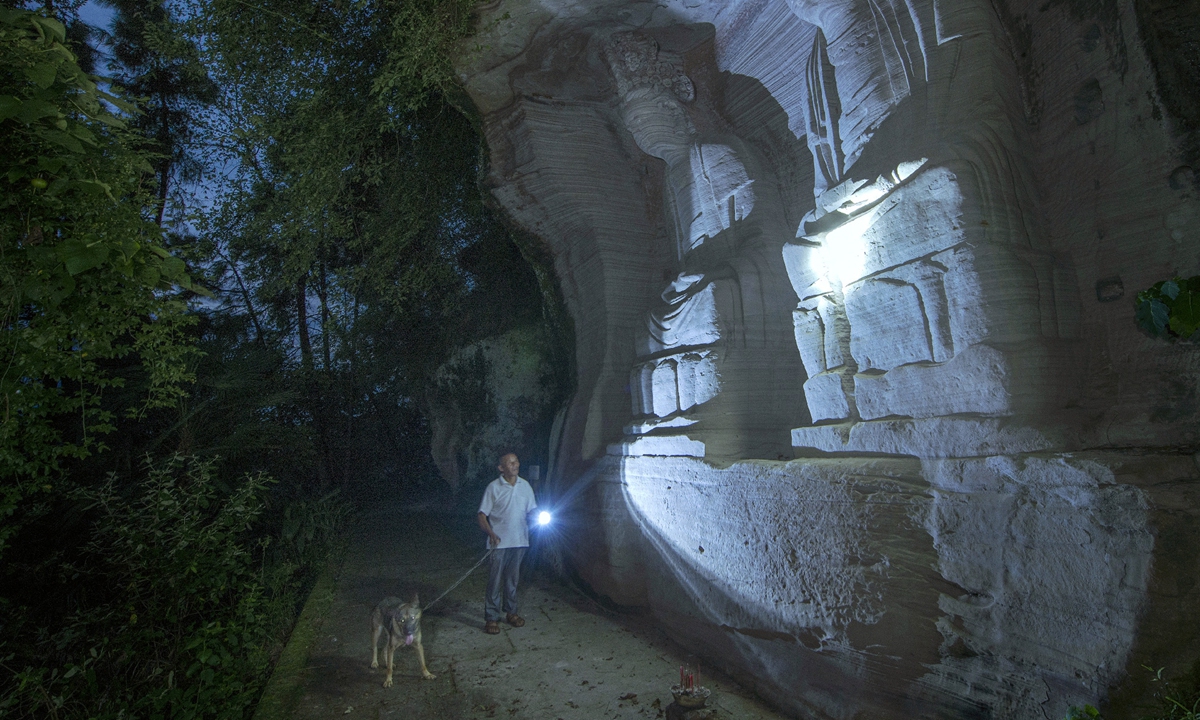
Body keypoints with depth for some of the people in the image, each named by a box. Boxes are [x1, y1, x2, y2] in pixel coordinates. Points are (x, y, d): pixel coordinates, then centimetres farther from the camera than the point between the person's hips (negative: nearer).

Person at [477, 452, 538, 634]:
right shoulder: (494, 487, -7)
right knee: (495, 580, 1)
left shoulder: (525, 485, 5)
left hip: (519, 540, 4)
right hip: (499, 542, -4)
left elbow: (531, 510, 11)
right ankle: (491, 618, 12)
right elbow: (482, 515, -8)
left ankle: (511, 612, 30)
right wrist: (491, 533, -22)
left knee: (512, 578, 15)